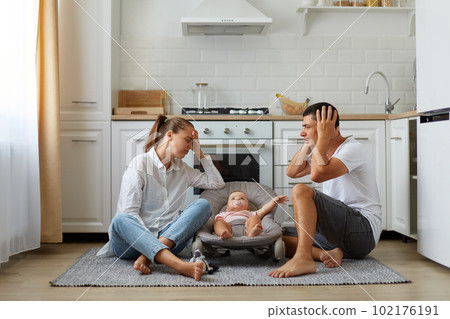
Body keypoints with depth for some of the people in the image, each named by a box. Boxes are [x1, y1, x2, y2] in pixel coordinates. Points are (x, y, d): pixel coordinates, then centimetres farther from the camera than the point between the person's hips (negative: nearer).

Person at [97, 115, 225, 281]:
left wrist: (199, 153, 9)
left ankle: (148, 256, -33)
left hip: (168, 239, 4)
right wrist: (150, 237, -24)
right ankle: (180, 265, -55)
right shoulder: (140, 164, -4)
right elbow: (129, 213, -11)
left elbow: (218, 183, 13)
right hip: (133, 240, -4)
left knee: (202, 205, -18)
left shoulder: (183, 169, 16)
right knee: (120, 220, -37)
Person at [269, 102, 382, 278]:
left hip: (363, 229, -9)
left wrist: (323, 137, -15)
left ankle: (303, 258, -36)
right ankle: (330, 253, -17)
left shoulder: (353, 148, -11)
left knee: (301, 191, -27)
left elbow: (317, 174, -27)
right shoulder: (324, 151, 17)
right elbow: (292, 172, 15)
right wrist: (309, 143, 8)